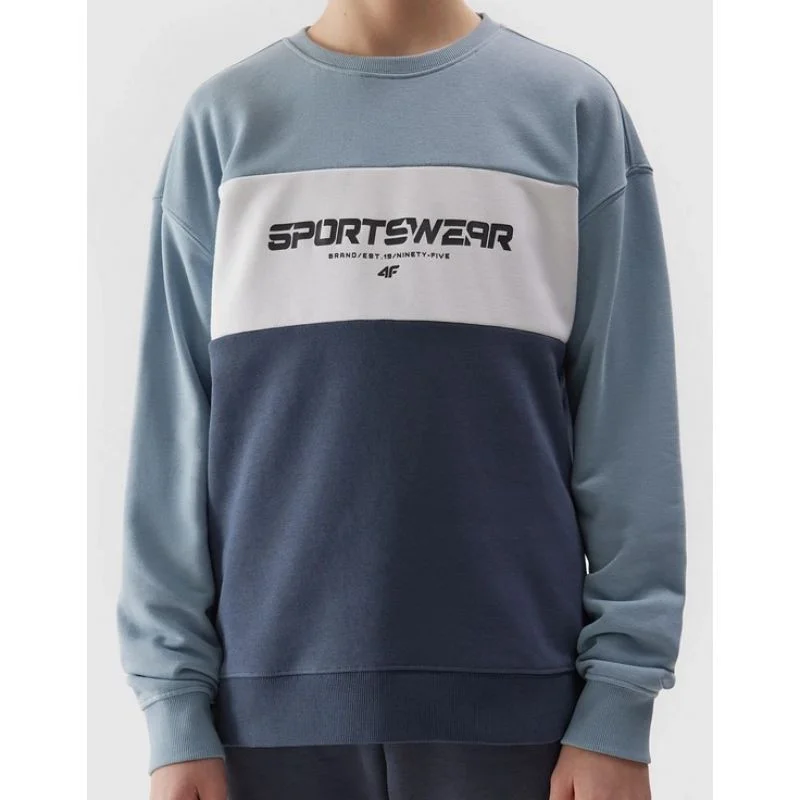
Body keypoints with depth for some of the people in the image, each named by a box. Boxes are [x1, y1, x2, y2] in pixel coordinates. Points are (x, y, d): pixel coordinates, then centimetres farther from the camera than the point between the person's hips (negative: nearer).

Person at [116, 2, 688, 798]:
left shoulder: (575, 109, 1)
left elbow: (629, 431, -1)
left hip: (511, 697, 0)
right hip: (277, 698, 1)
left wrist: (618, 701, -6)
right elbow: (172, 428, 2)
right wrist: (175, 701, -2)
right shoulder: (225, 117, 4)